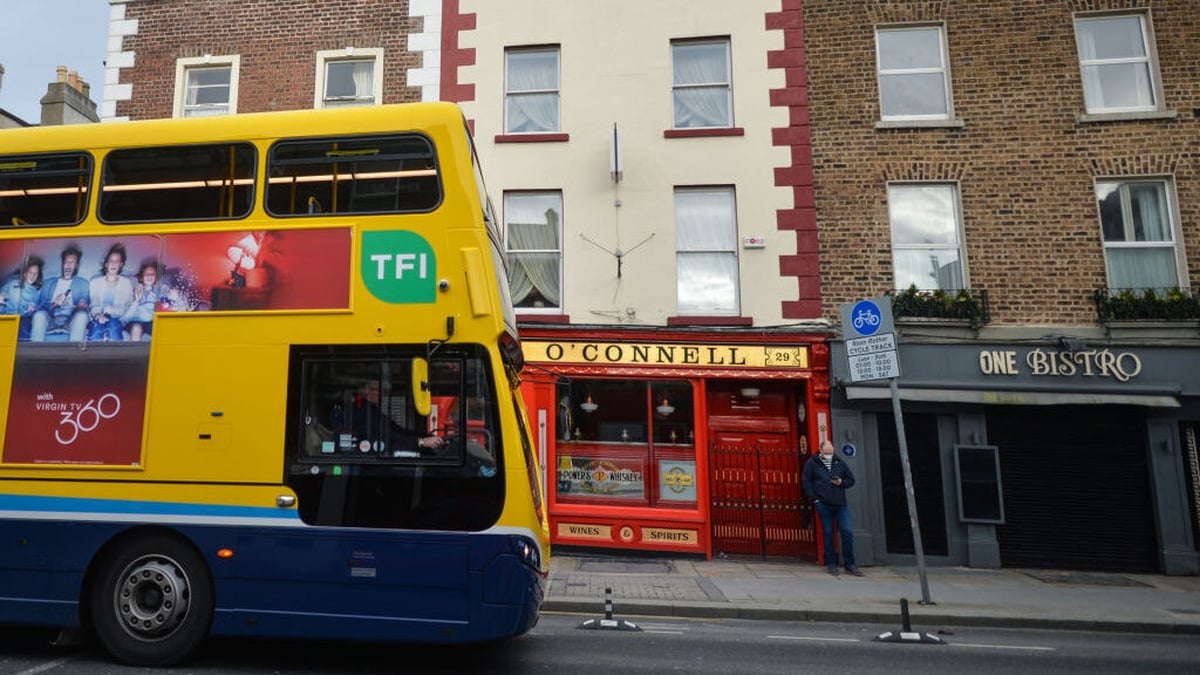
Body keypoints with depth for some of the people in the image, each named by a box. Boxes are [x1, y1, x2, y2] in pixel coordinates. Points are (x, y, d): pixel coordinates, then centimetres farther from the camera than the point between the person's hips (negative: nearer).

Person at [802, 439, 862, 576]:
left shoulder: (840, 463, 12)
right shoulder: (812, 463, 3)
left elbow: (851, 480, 16)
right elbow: (806, 482, -1)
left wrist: (841, 482, -5)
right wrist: (815, 499, -7)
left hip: (841, 504, 3)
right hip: (824, 505, -2)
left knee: (847, 532, -3)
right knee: (828, 534, 3)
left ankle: (849, 565, 8)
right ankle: (831, 564, 14)